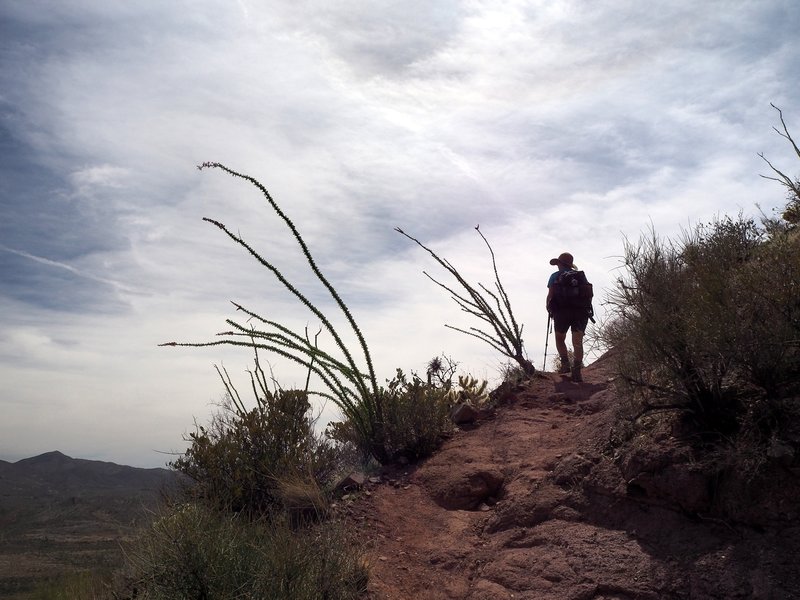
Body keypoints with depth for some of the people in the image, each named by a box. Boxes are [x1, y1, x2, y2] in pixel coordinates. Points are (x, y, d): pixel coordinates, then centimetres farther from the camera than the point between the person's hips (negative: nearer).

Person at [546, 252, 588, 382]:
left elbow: (550, 295, -3)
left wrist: (549, 308, 12)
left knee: (560, 339, 17)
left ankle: (565, 363, 2)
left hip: (562, 311, -2)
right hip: (581, 311, 2)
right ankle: (576, 371, -13)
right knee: (577, 342, -1)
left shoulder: (555, 276, 6)